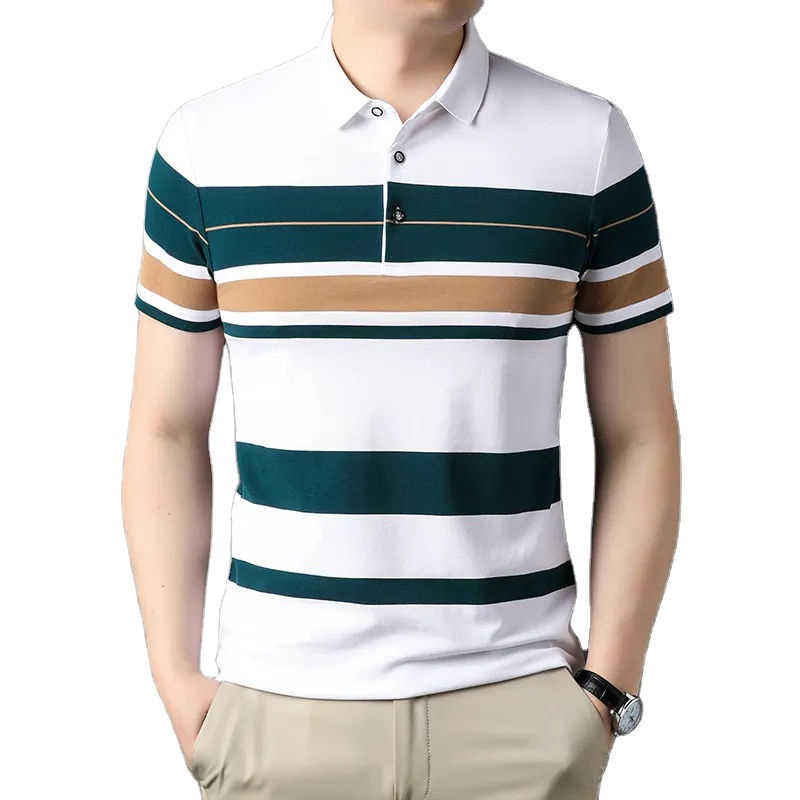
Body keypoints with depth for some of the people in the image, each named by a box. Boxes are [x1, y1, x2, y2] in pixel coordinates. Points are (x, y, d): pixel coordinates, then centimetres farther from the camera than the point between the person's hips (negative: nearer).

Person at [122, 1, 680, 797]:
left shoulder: (590, 141, -2)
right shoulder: (208, 144, -1)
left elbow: (640, 437, 1)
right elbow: (166, 431, 4)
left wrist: (607, 688, -3)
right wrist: (175, 677, 1)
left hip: (519, 701, 0)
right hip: (275, 702, 1)